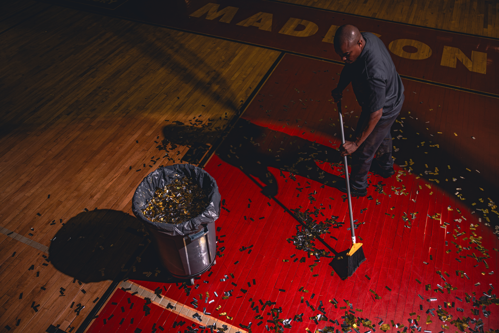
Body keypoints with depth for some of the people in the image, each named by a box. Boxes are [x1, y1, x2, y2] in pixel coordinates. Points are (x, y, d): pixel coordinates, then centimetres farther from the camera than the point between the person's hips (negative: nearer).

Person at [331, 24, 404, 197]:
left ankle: (357, 186, 41)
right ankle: (385, 166, 63)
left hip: (385, 110, -9)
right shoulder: (366, 37, -18)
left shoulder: (373, 74, -45)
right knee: (383, 135, 34)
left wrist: (355, 143, -29)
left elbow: (375, 114, -36)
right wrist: (340, 87, -9)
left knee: (363, 150, 14)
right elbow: (350, 66, 3)